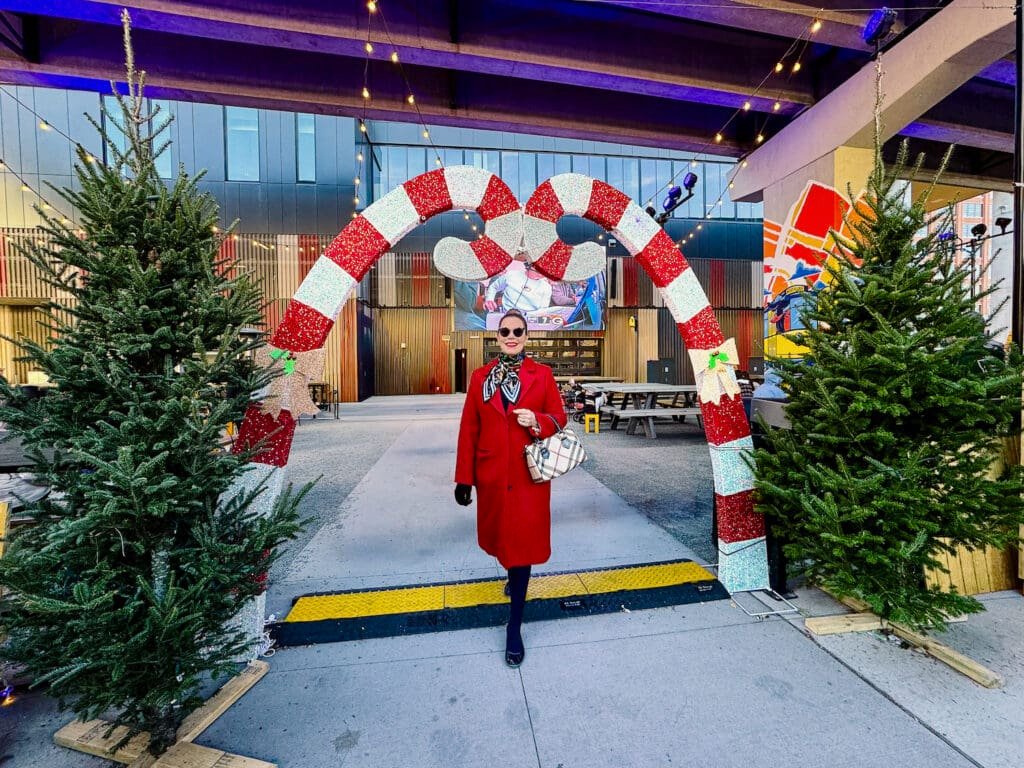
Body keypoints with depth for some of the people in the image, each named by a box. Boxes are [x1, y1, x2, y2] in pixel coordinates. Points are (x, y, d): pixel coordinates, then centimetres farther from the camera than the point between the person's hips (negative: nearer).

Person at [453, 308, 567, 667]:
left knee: (523, 541, 2)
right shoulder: (480, 377, 2)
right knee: (499, 534, 20)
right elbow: (468, 429, 1)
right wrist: (464, 477, 1)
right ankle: (513, 574, 54)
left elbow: (559, 417, 4)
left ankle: (514, 626, 18)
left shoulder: (542, 375, -1)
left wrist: (538, 421, -19)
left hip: (528, 474, -2)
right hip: (491, 474, 3)